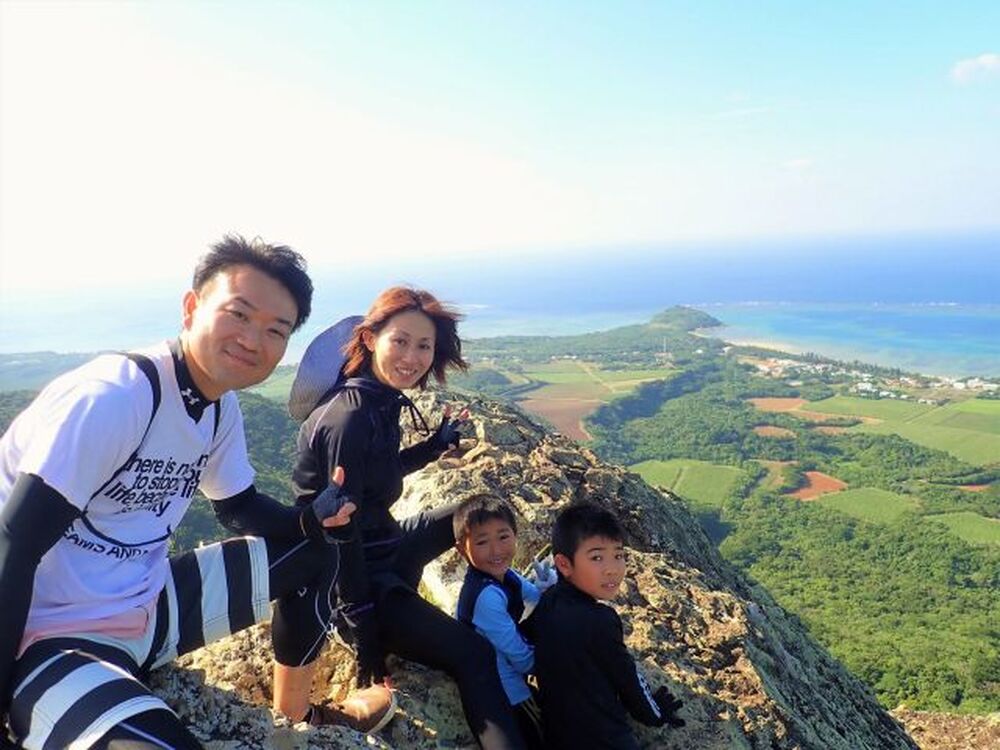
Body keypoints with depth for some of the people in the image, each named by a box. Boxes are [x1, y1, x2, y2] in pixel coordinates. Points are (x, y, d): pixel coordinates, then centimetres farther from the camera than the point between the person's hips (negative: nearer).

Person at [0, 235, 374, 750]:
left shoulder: (223, 407, 1)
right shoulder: (114, 395, -25)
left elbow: (238, 506, 14)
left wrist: (312, 521, -6)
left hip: (147, 606, 9)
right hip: (51, 633, -8)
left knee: (315, 554, 9)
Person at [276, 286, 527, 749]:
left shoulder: (382, 400, 2)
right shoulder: (351, 415, -26)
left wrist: (438, 443, 12)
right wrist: (365, 637, -21)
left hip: (377, 549, 10)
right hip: (345, 576, -10)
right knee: (473, 656, -16)